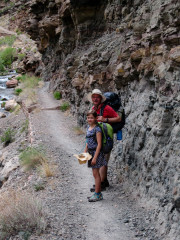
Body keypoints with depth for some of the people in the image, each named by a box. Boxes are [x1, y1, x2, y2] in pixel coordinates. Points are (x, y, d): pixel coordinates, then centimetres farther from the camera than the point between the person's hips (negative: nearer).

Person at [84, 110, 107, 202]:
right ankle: (99, 193, 20)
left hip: (96, 153, -8)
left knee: (96, 174, -4)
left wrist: (95, 157, -21)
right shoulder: (88, 128, 10)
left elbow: (99, 144, -18)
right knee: (95, 174, 12)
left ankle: (97, 195, 3)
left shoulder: (97, 129, -16)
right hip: (91, 152, 8)